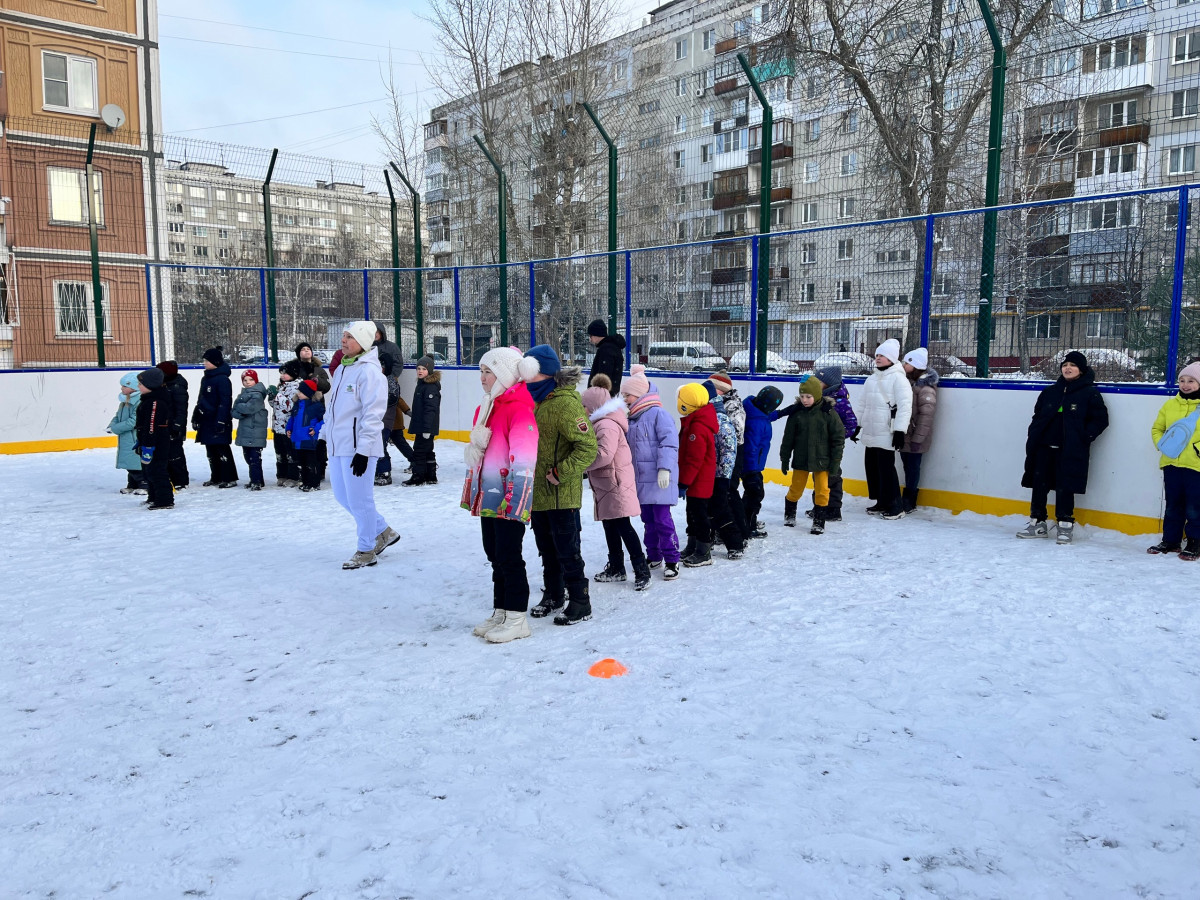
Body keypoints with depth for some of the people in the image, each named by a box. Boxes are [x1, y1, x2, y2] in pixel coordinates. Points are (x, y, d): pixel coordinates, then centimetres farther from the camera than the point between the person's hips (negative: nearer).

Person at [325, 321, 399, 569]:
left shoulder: (370, 371, -15)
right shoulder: (342, 368, 14)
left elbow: (373, 415, -20)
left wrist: (363, 450, -22)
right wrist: (326, 434, 21)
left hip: (358, 447, -10)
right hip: (338, 445, 10)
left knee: (359, 499, -1)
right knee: (343, 496, 16)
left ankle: (367, 551, 15)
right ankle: (383, 532, 31)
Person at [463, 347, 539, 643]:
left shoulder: (519, 409, -15)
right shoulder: (485, 408, 15)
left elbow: (523, 460, -22)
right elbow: (474, 452, 22)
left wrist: (516, 499, -24)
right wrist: (471, 491, 16)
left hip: (509, 500, -9)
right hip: (487, 497, 9)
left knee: (509, 557, -2)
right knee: (495, 556, 16)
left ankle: (516, 619, 10)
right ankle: (500, 613, 29)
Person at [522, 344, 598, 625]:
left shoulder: (566, 403, -20)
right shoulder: (536, 400, 9)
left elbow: (588, 447, -25)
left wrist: (560, 473, -22)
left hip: (561, 495, -9)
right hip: (538, 492, 9)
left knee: (567, 551, 1)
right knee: (547, 549, 19)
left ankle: (580, 603, 13)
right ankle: (552, 595, 34)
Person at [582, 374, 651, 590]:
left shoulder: (607, 425, -19)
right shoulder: (601, 423, 17)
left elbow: (604, 455, -28)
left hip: (616, 485, -11)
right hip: (606, 485, 11)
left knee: (623, 527, -9)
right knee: (610, 526, 15)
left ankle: (641, 570, -5)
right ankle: (616, 568, 25)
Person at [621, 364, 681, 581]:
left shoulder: (658, 414, -11)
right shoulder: (631, 419, 14)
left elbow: (669, 442, -19)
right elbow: (627, 447, 22)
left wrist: (665, 468, -25)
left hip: (659, 480, -8)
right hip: (641, 479, 8)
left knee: (662, 519, -7)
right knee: (648, 519, 14)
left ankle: (672, 560, 2)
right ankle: (654, 556, 27)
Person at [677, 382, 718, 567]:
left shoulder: (698, 428, -26)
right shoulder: (694, 422, 9)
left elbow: (693, 460, -26)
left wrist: (684, 483, -21)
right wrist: (685, 480, 23)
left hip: (699, 481, -11)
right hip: (696, 480, 11)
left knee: (699, 514, -1)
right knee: (693, 512, 19)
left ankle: (704, 553, 8)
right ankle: (692, 547, 32)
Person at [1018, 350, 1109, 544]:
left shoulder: (1090, 393, 1)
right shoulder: (1050, 392, 14)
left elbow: (1101, 419, 0)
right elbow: (1037, 416, 21)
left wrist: (1083, 437, -9)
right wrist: (1033, 437, 9)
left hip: (1070, 452, -5)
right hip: (1044, 448, 5)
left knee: (1064, 488, -3)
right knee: (1039, 485, 5)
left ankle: (1065, 526, 9)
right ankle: (1037, 523, 15)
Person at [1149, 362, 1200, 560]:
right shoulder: (1170, 405, 8)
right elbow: (1157, 428, 17)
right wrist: (1161, 444, 1)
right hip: (1171, 463, 4)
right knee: (1172, 506, 13)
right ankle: (1170, 541, 23)